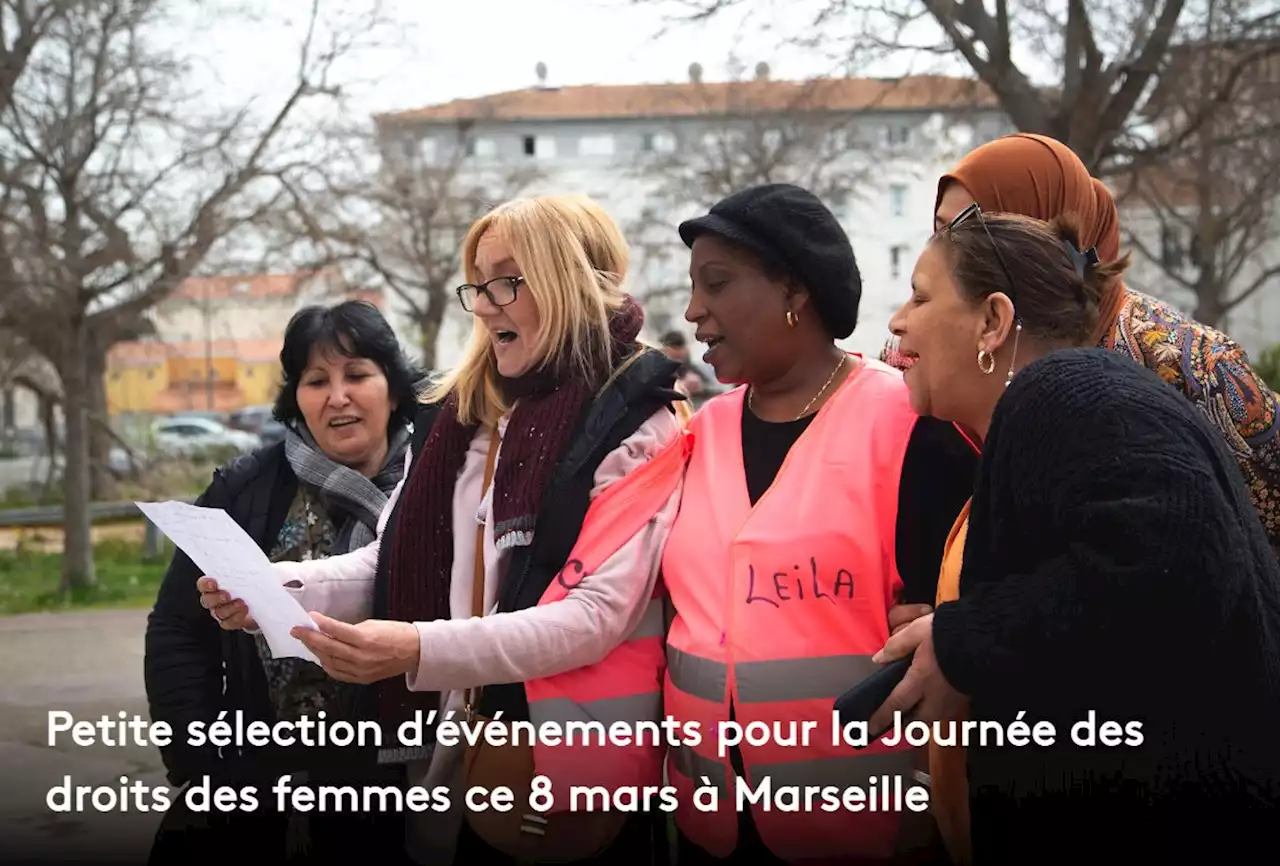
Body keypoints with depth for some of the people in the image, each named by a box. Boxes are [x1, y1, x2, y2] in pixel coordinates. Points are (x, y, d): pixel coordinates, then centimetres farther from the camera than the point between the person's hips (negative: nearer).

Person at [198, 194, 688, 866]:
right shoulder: (460, 416, 10)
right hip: (450, 757, 6)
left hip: (573, 765, -6)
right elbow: (400, 561, 10)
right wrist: (273, 589, -8)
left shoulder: (633, 429, -11)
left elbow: (596, 614, -20)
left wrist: (420, 650, -30)